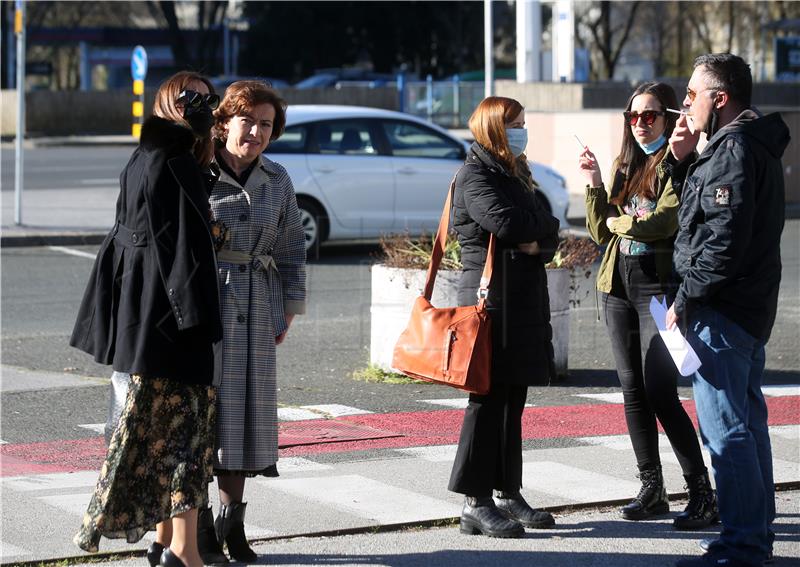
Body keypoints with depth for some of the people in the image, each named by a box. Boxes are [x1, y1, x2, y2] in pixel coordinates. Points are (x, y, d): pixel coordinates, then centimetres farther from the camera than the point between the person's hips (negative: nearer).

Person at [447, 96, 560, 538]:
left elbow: (550, 237, 15)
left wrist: (538, 243, -8)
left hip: (525, 300, 9)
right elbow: (506, 223, -23)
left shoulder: (516, 174, 21)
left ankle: (508, 495, 17)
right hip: (493, 298, -9)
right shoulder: (476, 175, -6)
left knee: (512, 400, 11)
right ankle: (475, 503, -6)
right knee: (489, 398, -9)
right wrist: (541, 223, -3)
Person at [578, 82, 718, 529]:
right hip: (619, 284, 7)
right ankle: (652, 490, 17)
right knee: (633, 391, 9)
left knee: (660, 393, -12)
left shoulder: (679, 166, -7)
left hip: (659, 285, -7)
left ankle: (704, 494, -7)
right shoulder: (626, 166, 15)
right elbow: (600, 232, 14)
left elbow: (666, 220, -21)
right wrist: (595, 184, 0)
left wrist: (621, 222, -4)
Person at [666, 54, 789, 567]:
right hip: (752, 308, 11)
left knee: (725, 428, -8)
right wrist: (686, 161, 9)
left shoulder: (733, 148, -16)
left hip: (723, 311, -11)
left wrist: (686, 299, -17)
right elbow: (707, 213, 19)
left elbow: (725, 238, -23)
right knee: (747, 421, 16)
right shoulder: (757, 144, 16)